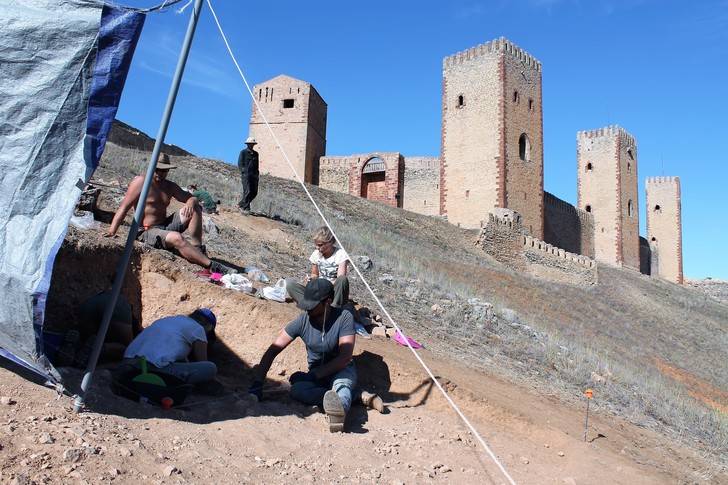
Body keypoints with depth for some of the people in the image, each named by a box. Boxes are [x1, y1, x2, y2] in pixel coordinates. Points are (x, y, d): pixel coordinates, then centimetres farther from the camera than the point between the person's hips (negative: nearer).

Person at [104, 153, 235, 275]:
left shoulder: (170, 186, 11)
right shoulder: (141, 181, -7)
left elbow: (192, 198, 8)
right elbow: (124, 207, -13)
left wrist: (191, 203, -19)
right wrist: (112, 230, -23)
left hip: (166, 226, 7)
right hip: (147, 232, -7)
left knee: (195, 207, -11)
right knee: (176, 238, -37)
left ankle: (197, 248, -17)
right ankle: (212, 266, -41)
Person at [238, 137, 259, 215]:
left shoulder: (255, 153, 20)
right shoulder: (243, 152, 4)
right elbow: (240, 164, -1)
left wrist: (257, 173, 12)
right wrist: (243, 172, -12)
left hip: (254, 175, 6)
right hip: (246, 174, -6)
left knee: (254, 192, 0)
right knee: (247, 191, -13)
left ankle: (242, 204, 16)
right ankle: (246, 208, -5)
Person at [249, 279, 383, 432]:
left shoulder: (344, 317, -19)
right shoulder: (302, 321, -12)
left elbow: (345, 356, -22)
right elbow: (272, 351, -12)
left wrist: (314, 375, -25)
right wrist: (257, 384, -20)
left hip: (342, 370, -3)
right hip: (317, 375, 3)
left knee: (341, 385, -38)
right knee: (296, 390, -30)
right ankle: (357, 395, -28)